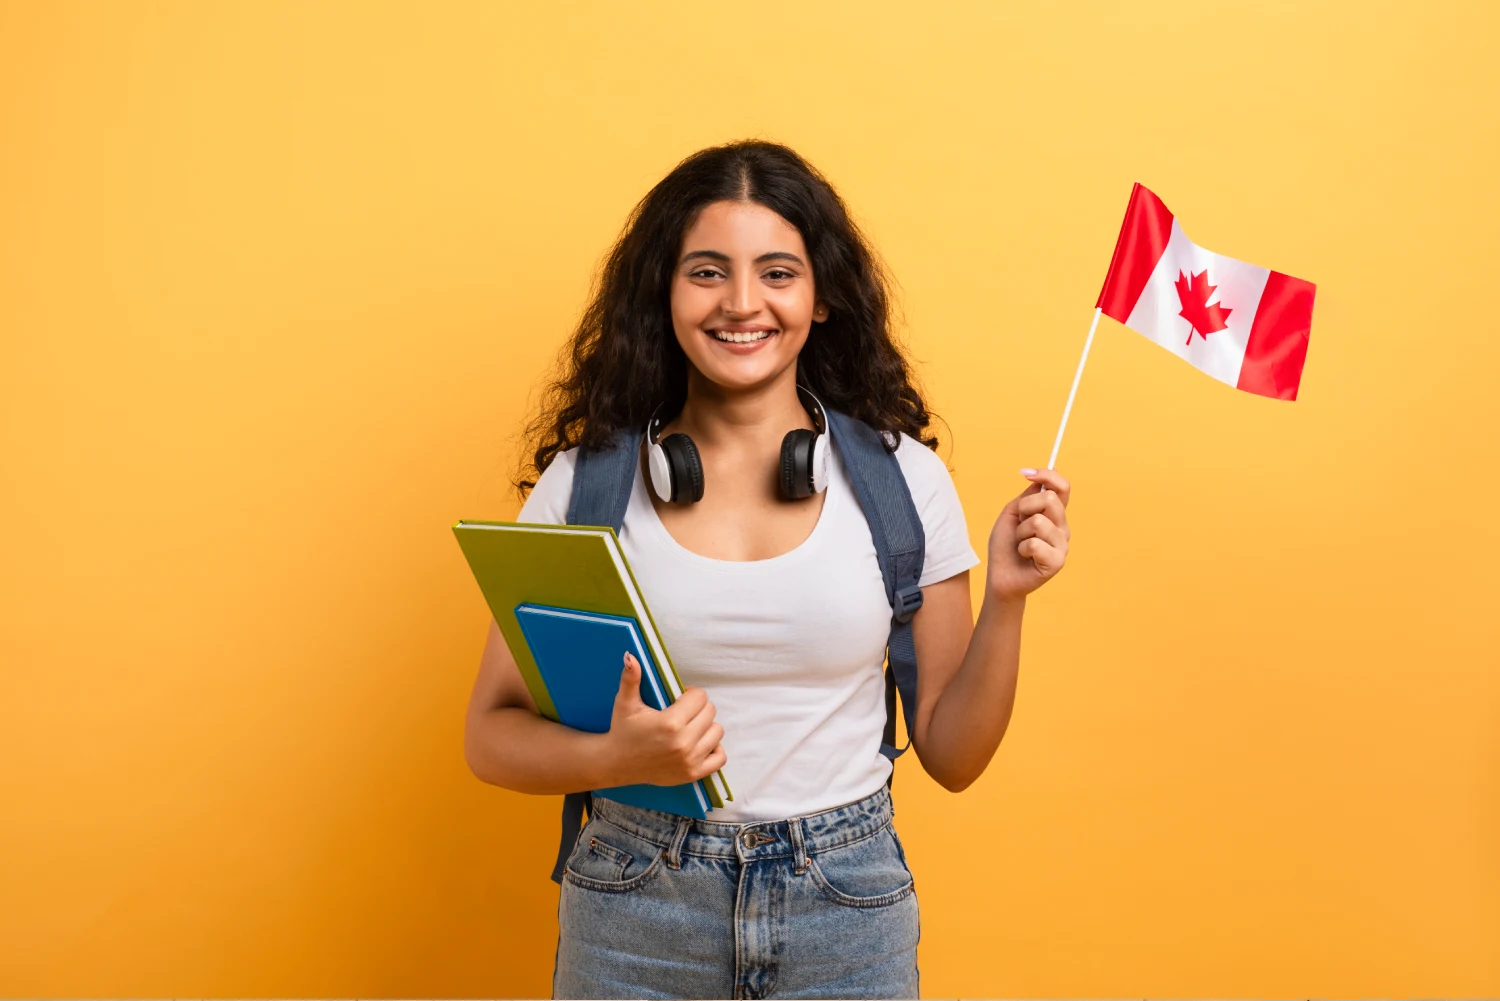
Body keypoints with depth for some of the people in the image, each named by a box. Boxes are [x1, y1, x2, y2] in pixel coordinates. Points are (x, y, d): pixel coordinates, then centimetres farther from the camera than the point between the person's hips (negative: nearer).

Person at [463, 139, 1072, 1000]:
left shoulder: (903, 477, -3)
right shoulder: (585, 479, -5)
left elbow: (952, 756, 1)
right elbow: (492, 734, -2)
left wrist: (1006, 600, -13)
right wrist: (617, 757, -20)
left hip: (848, 910, 1)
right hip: (634, 912, 0)